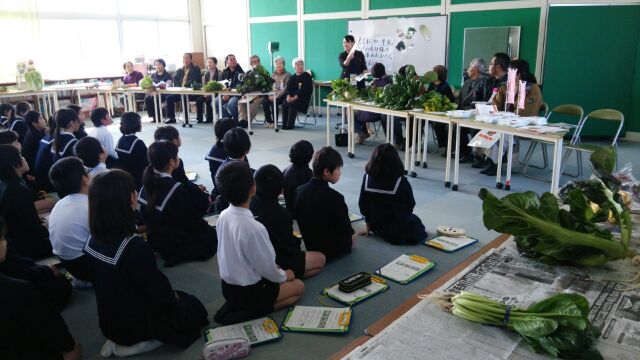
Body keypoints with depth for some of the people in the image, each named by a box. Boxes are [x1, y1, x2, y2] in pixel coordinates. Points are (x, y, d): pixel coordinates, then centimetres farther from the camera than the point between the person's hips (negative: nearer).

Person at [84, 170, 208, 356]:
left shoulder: (93, 240, -9)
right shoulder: (134, 246, -33)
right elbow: (159, 292, -25)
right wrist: (173, 297, -1)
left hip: (109, 322, 7)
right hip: (133, 324, -7)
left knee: (179, 296, 25)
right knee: (193, 306, 15)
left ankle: (119, 341, 14)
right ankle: (131, 345, 4)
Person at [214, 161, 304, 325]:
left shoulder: (223, 216, -8)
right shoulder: (254, 228, -32)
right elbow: (267, 269, -20)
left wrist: (276, 270, 13)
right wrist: (284, 276, 3)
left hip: (228, 286, 7)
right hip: (247, 292, -7)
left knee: (279, 274, 27)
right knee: (298, 286, 13)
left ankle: (234, 305, 10)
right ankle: (251, 311, -1)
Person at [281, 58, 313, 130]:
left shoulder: (307, 76, -3)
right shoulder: (292, 77, 17)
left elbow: (304, 90, -13)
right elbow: (289, 88, 8)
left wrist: (295, 97, -21)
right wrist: (288, 96, -13)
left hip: (303, 97, -5)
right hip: (293, 97, 5)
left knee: (292, 104, -30)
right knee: (284, 103, -21)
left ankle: (290, 124, -24)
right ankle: (284, 124, -13)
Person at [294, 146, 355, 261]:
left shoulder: (300, 191, -12)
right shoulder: (335, 198, -31)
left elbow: (298, 217, 3)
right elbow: (346, 230, -18)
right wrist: (351, 233, 6)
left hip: (310, 247, 6)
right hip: (332, 250, -6)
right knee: (351, 236, 25)